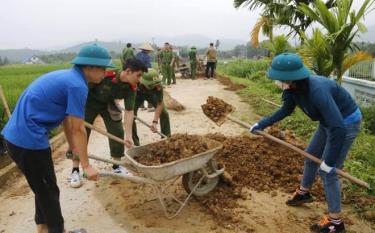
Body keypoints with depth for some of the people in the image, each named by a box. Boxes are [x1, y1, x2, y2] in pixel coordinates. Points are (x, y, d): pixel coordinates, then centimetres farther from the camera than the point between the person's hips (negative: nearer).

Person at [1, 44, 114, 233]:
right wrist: (86, 166, -7)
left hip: (17, 136, 10)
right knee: (48, 190, 8)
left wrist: (73, 146, 30)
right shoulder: (77, 85, -18)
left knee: (43, 187, 23)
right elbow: (78, 129, -16)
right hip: (28, 140, -10)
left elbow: (66, 118, 20)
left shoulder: (68, 77, 12)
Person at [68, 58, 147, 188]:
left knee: (117, 132, -1)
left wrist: (128, 136, -26)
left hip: (108, 104, 4)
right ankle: (75, 171, 6)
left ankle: (117, 167, 15)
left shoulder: (131, 87, -23)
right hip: (89, 102, -4)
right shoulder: (105, 74, -38)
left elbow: (129, 111, -20)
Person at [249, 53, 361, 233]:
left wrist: (329, 161, -30)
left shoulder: (317, 90, -38)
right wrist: (261, 124, 6)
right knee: (311, 156, 20)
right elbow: (285, 110, 8)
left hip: (346, 123, -9)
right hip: (329, 122, 9)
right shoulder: (294, 88, -12)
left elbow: (338, 128, -38)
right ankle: (304, 193, 44)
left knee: (327, 171, -5)